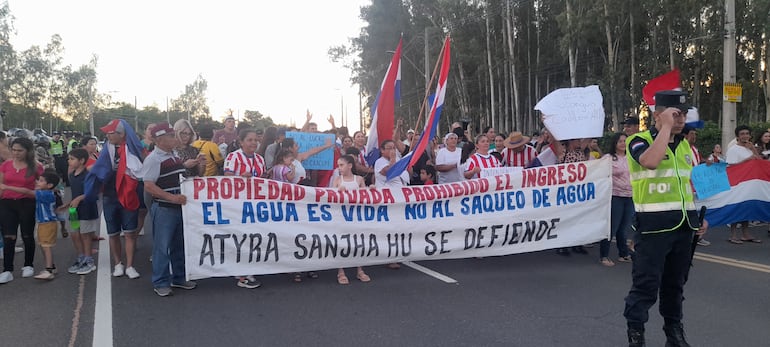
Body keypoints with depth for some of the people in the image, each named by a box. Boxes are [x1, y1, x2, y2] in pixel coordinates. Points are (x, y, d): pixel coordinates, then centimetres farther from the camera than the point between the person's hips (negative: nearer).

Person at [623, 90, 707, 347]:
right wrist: (666, 126, -22)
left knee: (675, 281, 16)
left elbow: (690, 183, 22)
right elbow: (651, 161, -31)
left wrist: (699, 215, 17)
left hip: (684, 223, 6)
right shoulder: (639, 141, -8)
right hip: (654, 224, -6)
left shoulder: (684, 145, 14)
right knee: (646, 282, -4)